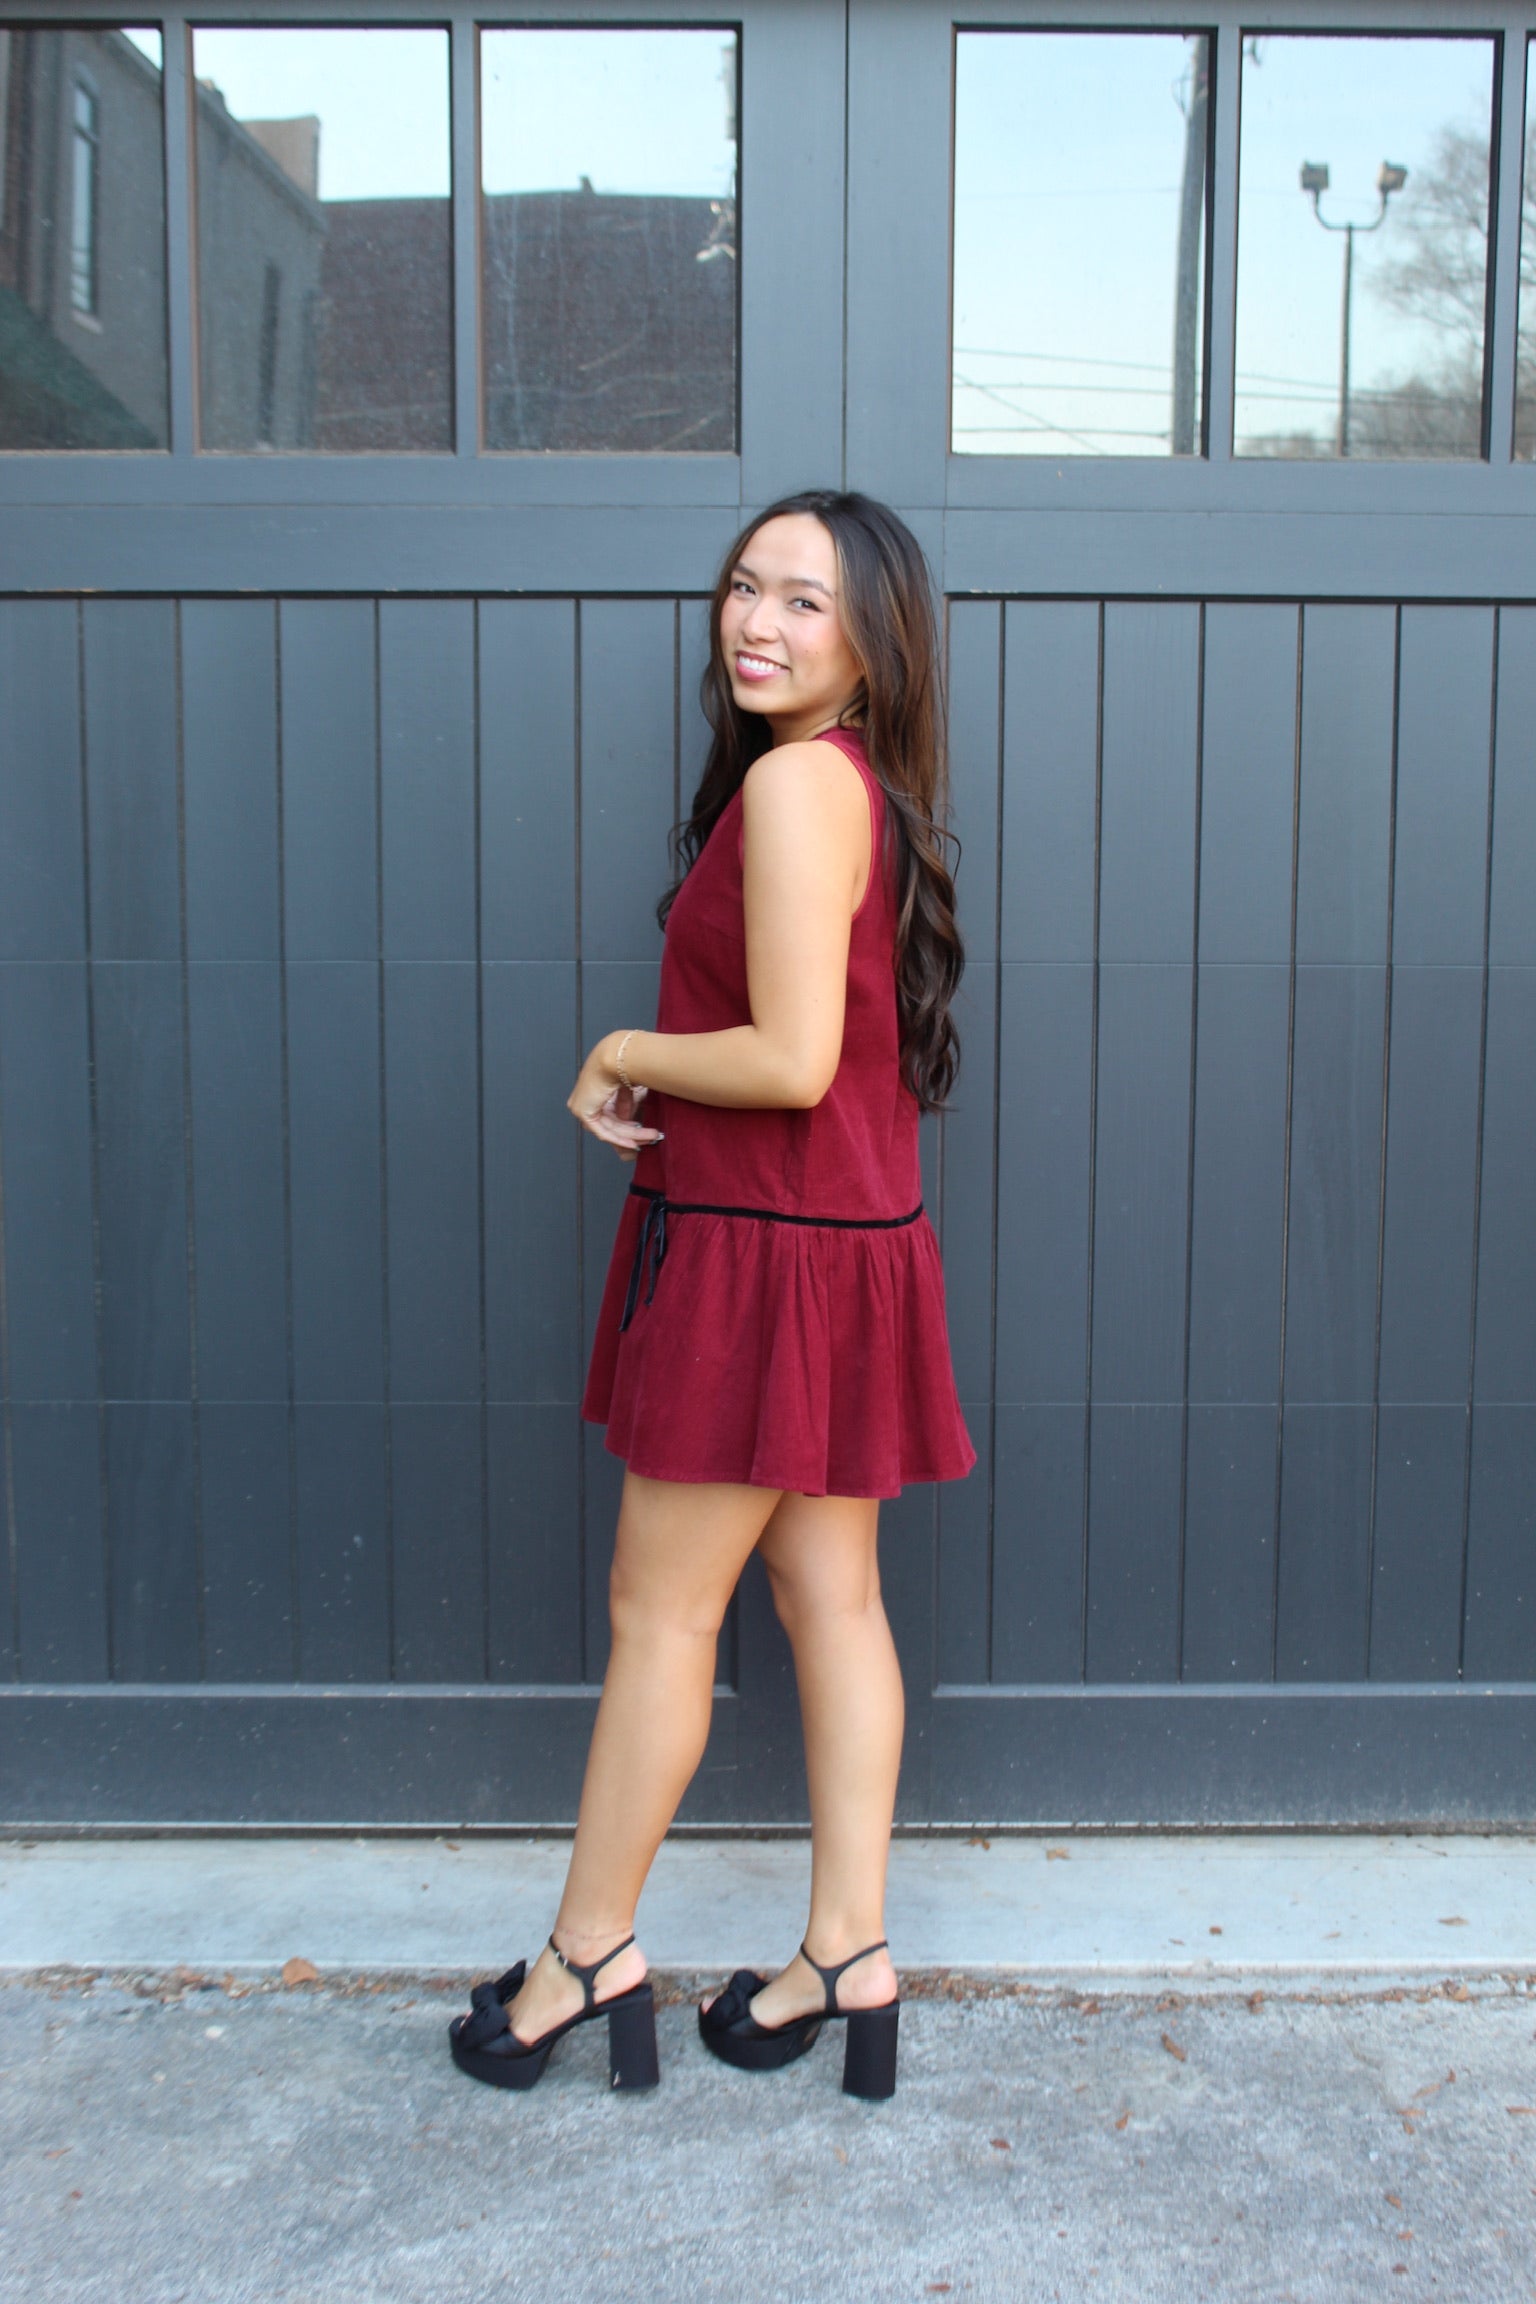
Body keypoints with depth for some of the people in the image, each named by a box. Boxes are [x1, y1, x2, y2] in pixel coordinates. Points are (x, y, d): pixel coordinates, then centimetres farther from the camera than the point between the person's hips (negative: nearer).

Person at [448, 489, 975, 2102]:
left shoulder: (797, 779, -18)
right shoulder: (858, 782, 12)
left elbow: (793, 1060, -24)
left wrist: (625, 1052, -9)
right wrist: (644, 1083, 4)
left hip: (766, 1255, -9)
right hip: (837, 1244, 9)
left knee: (659, 1608, 4)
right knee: (830, 1600, 12)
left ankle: (588, 1958, 21)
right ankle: (850, 1961, 23)